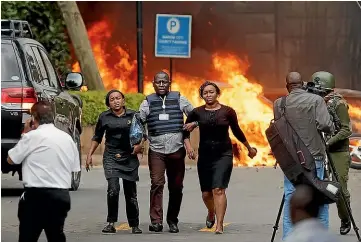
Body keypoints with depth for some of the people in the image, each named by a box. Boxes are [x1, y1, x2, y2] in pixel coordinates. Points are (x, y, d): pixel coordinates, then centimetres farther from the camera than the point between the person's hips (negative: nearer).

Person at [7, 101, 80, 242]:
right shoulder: (67, 138, 10)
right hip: (62, 196, 6)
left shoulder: (32, 136, -8)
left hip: (37, 195, -6)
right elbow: (74, 168, 15)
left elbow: (11, 159, 2)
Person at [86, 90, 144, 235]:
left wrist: (140, 144, -5)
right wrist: (89, 154, 8)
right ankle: (111, 223, -10)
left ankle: (134, 225, 18)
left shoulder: (133, 115, 4)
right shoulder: (104, 117, 4)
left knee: (131, 193, 6)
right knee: (113, 189, -19)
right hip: (111, 157, -1)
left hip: (129, 158, 1)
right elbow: (97, 138, 14)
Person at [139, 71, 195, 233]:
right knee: (157, 183, -14)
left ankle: (172, 220, 18)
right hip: (156, 150, -1)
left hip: (177, 149, 1)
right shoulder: (148, 102, 8)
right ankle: (156, 221, -17)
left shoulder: (179, 99, 8)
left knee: (176, 187, 5)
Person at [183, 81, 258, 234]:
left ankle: (219, 225, -17)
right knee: (206, 193, 8)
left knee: (218, 189, -16)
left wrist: (249, 148, 21)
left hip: (223, 154, -3)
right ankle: (211, 213, 41)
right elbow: (186, 131, 11)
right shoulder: (197, 113, 3)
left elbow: (237, 131, 12)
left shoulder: (228, 111, -1)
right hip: (205, 155, 3)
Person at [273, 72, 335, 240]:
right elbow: (325, 125, -14)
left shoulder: (279, 104, 3)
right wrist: (331, 128, 6)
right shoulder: (316, 100, -6)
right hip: (314, 158, -3)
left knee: (290, 199, 6)